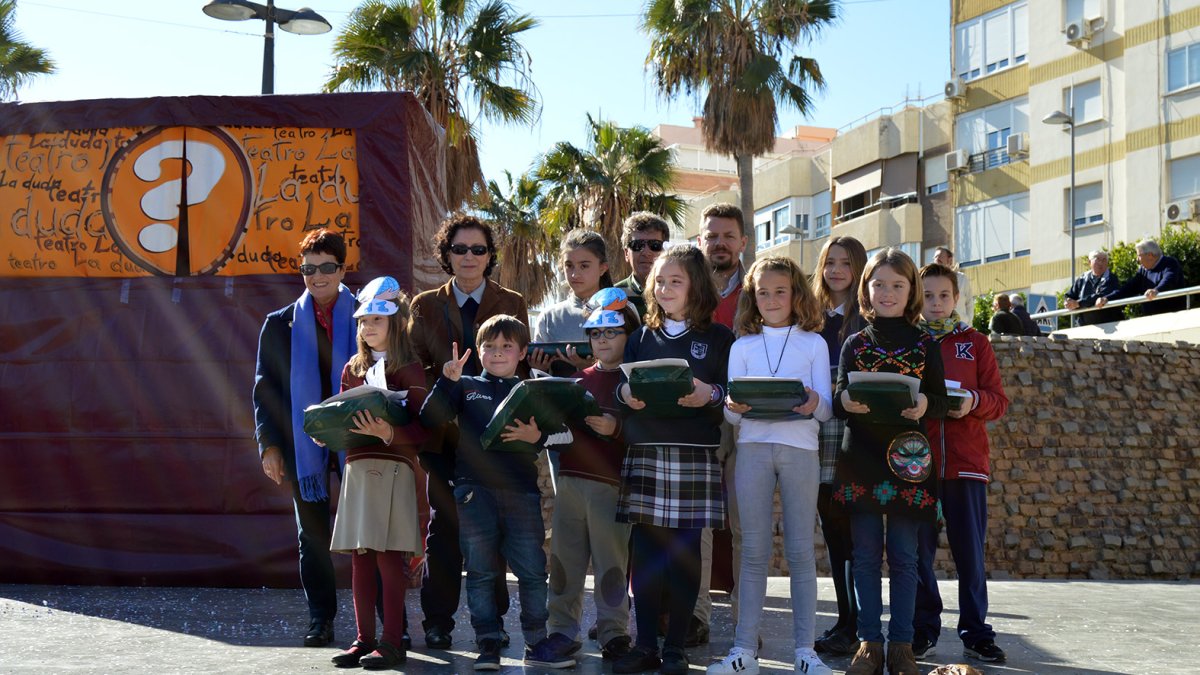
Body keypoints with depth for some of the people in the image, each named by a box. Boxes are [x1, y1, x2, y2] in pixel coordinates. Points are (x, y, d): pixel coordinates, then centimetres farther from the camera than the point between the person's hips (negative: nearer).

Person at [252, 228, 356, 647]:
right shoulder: (281, 324, 10)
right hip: (304, 442, 2)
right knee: (312, 534, 7)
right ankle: (321, 621, 16)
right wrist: (269, 444, 0)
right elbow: (265, 388, 8)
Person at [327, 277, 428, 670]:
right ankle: (364, 638, 15)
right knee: (359, 557, 7)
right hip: (357, 467, 6)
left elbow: (420, 429, -9)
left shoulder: (408, 370, -2)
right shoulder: (352, 369, 16)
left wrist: (387, 433, -25)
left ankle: (392, 642, 2)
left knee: (390, 556, -4)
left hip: (393, 468, -6)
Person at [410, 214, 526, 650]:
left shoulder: (512, 304, 8)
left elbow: (522, 366, 4)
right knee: (444, 526, 4)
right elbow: (417, 366, 8)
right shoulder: (425, 305, 10)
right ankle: (437, 622, 11)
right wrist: (441, 399, -11)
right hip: (444, 432, 1)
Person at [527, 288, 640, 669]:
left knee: (610, 561, -1)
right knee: (564, 559, 7)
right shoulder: (581, 377, 17)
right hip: (571, 477, 6)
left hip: (610, 483, -6)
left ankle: (614, 634, 10)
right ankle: (562, 633, 14)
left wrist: (615, 428, -24)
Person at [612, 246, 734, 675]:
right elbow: (621, 386, 13)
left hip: (695, 456, -3)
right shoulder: (642, 336, 15)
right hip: (644, 453, 3)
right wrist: (625, 393, -9)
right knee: (644, 550, 3)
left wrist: (711, 394, -18)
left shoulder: (718, 337, 6)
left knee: (684, 553, 1)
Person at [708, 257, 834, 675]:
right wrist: (733, 407, -14)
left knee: (801, 550, 0)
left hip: (801, 448, -1)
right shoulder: (742, 346, 12)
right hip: (753, 447, 1)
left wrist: (813, 404, -20)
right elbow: (732, 415, 9)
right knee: (754, 550, 1)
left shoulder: (814, 343, 8)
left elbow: (826, 409, 2)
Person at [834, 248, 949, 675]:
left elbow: (941, 402, 3)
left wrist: (925, 405, -19)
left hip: (906, 459, -1)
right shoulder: (855, 344, 8)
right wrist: (845, 401, -18)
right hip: (861, 459, 1)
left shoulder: (924, 344, 6)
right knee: (866, 554, 3)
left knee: (904, 555, 2)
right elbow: (838, 400, 5)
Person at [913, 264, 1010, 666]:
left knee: (970, 551, 3)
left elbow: (999, 402, 5)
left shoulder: (975, 343, 9)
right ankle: (924, 630, 13)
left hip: (966, 461, 0)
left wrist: (974, 401, -15)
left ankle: (975, 632, 12)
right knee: (918, 550, 3)